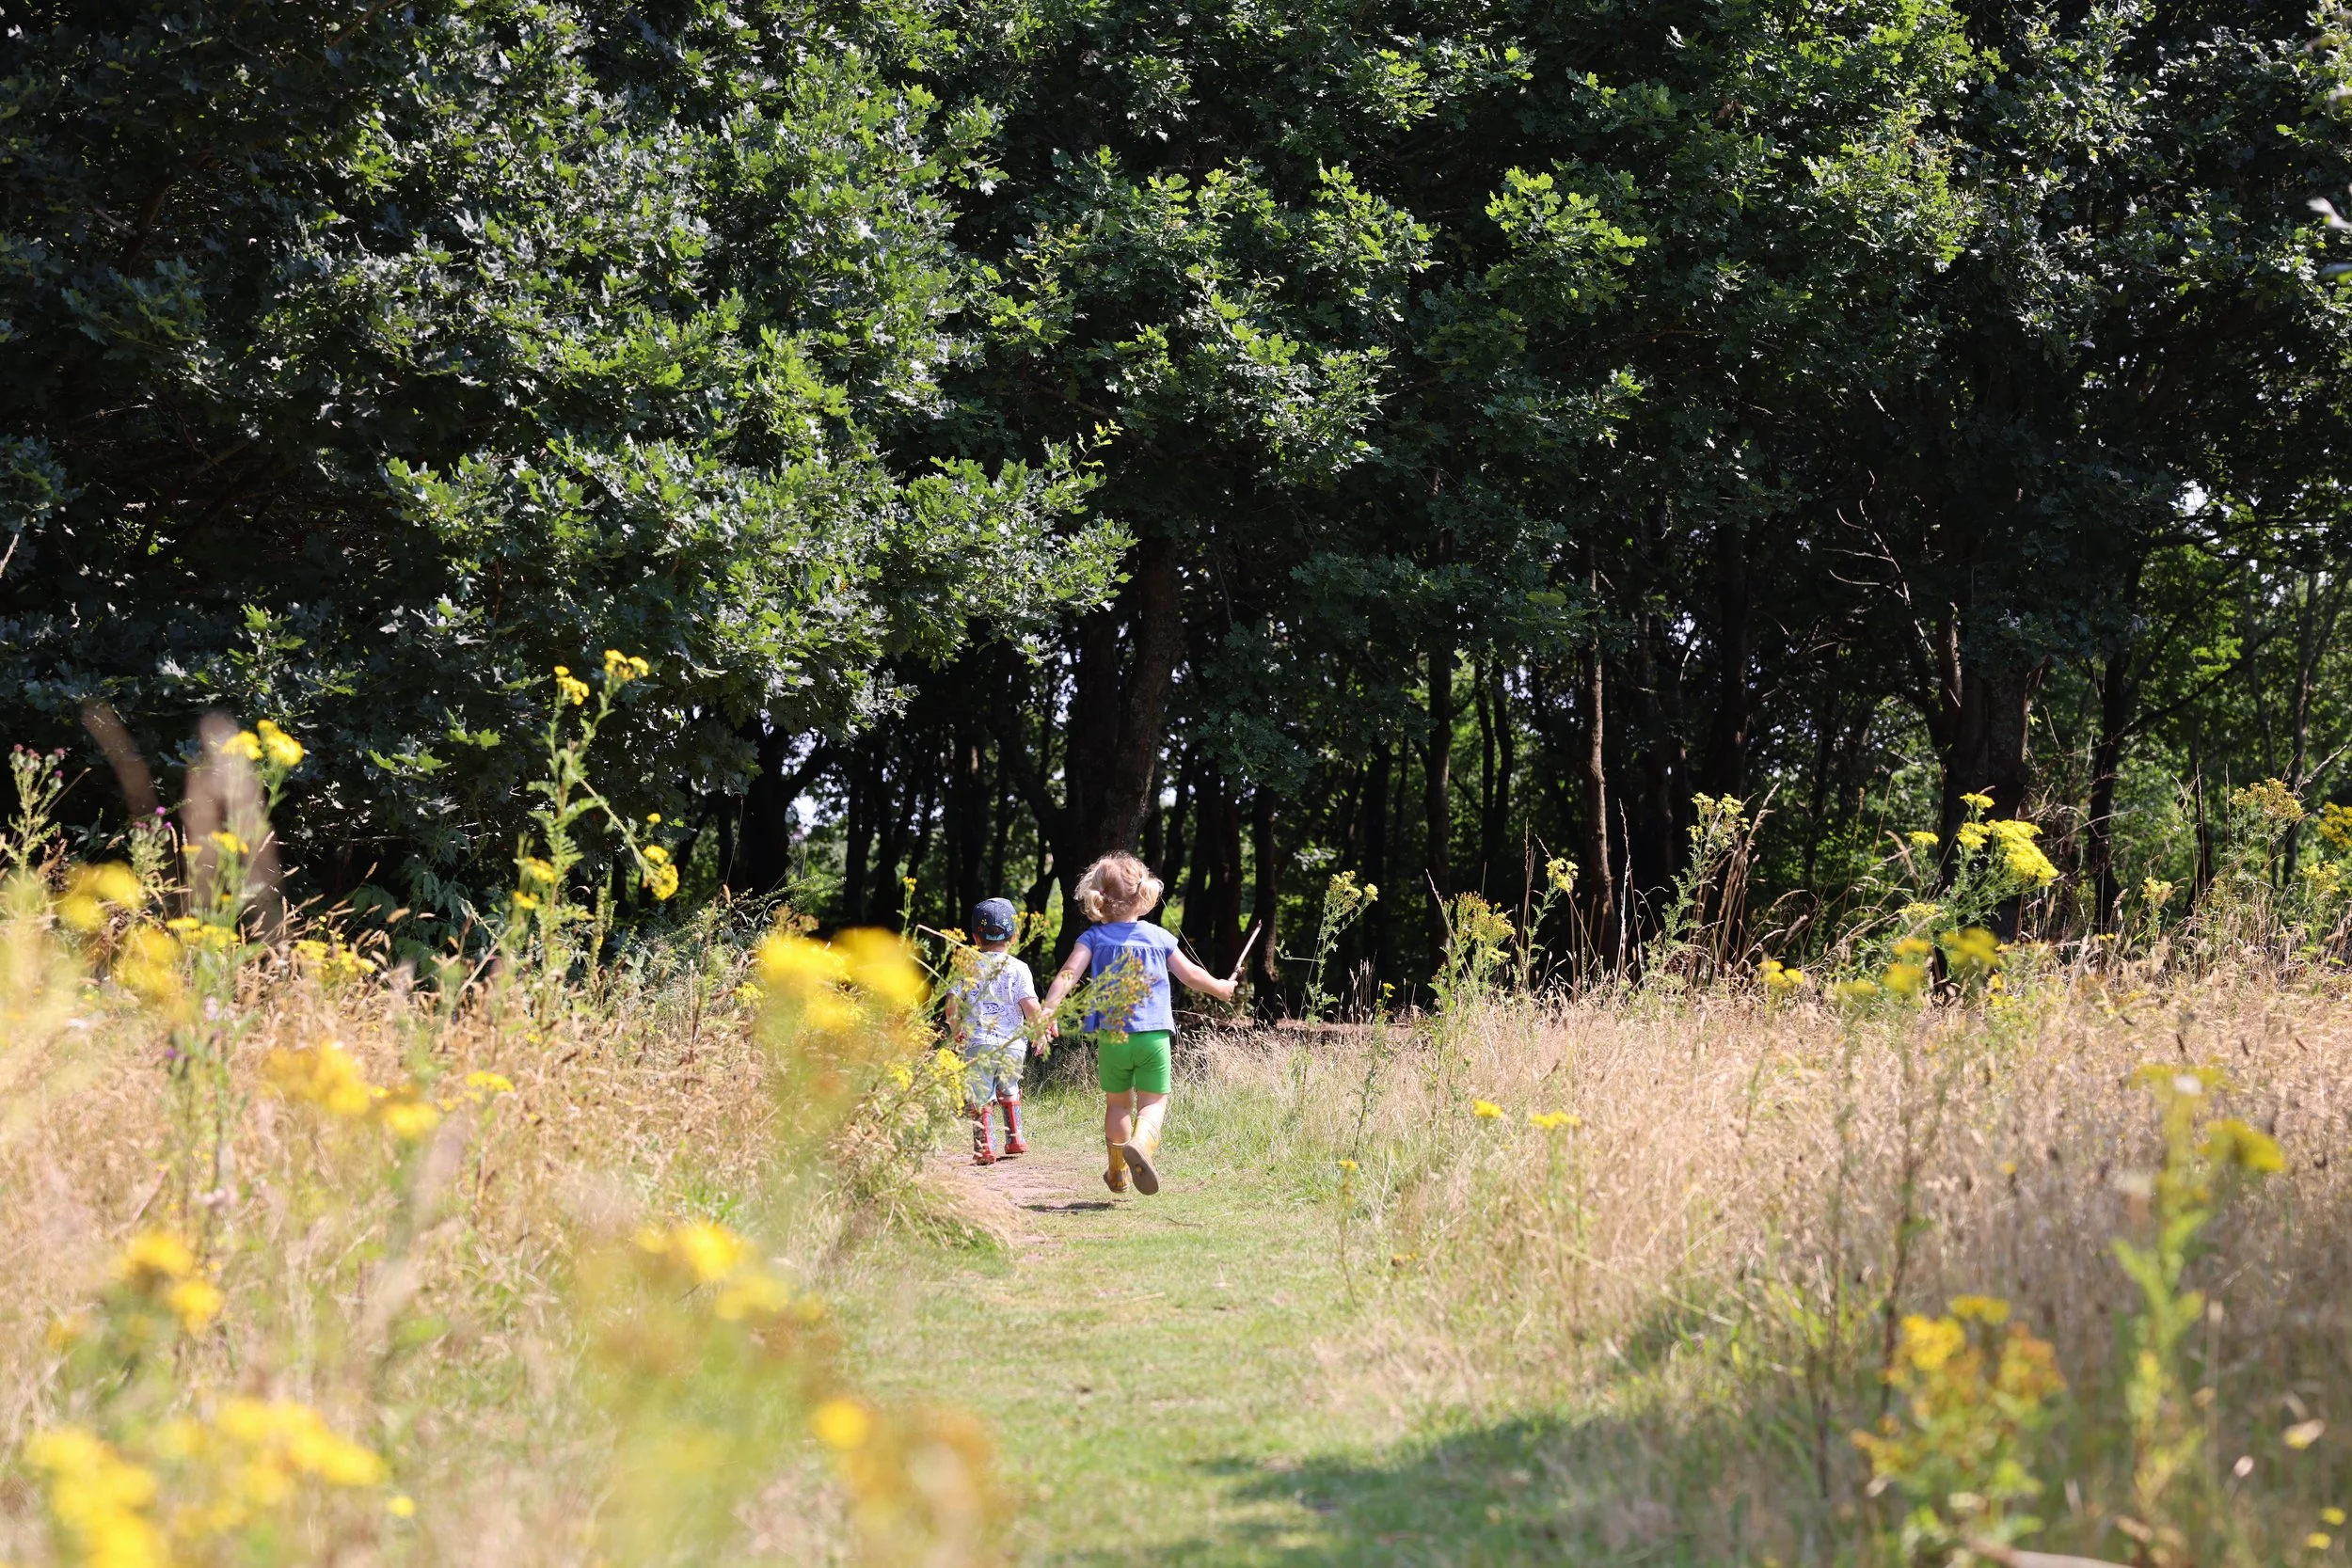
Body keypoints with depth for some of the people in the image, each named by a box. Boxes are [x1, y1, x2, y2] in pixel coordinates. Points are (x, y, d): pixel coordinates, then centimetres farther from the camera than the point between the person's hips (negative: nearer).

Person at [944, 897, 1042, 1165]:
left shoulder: (968, 966, 4)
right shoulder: (1018, 968, 0)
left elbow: (952, 1005, 0)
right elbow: (1031, 1008, -7)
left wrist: (956, 1032, 17)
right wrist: (1039, 1028, 12)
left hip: (978, 1042, -1)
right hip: (1012, 1044, 1)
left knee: (979, 1098, 1)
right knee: (1008, 1090, 25)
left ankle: (985, 1145, -12)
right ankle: (1015, 1138, 27)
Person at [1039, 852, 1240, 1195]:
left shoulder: (1093, 937, 2)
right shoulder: (1158, 937, 4)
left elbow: (1070, 972, -14)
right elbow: (1191, 975, 12)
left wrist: (1049, 1008, -22)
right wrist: (1220, 988, 30)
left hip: (1111, 1037, 1)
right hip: (1153, 1036, -1)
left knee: (1117, 1103, 18)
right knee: (1153, 1101, 3)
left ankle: (1118, 1172, 25)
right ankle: (1142, 1142, -29)